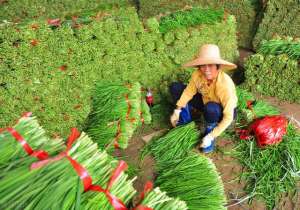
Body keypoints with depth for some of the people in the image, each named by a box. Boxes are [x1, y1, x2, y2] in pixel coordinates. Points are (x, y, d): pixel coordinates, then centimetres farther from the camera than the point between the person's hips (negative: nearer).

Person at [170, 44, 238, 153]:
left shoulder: (225, 84, -37)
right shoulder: (197, 74, -24)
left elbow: (228, 117, -31)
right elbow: (189, 91, -5)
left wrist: (211, 136, -31)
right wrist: (177, 111, -11)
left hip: (223, 111, -5)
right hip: (205, 100, 5)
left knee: (210, 108, -42)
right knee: (175, 87, -8)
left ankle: (209, 133, -9)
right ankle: (186, 119, 10)